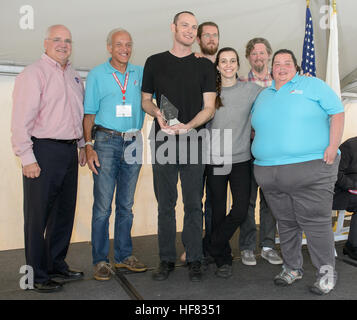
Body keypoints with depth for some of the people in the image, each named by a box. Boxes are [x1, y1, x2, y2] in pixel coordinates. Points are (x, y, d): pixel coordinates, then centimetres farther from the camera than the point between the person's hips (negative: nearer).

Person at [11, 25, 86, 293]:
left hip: (69, 152, 7)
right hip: (43, 152, -7)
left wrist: (82, 145, 19)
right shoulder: (33, 73, -5)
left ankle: (57, 265, 28)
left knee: (64, 212, 13)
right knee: (38, 216, 1)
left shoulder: (74, 75, 17)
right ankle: (37, 275, 14)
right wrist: (27, 158, -16)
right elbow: (21, 120, -12)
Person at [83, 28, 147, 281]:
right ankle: (101, 260, 9)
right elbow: (89, 114, 1)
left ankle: (124, 255, 21)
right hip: (107, 141, -3)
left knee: (126, 205, 10)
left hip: (133, 143, 3)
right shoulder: (97, 75, 5)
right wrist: (88, 146, -7)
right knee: (103, 206, -3)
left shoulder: (141, 73, 12)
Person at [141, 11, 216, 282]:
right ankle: (167, 260, 19)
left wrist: (188, 126, -16)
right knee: (165, 204, 6)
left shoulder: (204, 65, 8)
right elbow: (146, 99, 15)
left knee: (193, 204, 4)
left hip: (193, 141, 0)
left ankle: (194, 261, 16)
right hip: (163, 140, 1)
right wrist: (157, 113, -8)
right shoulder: (155, 62, 11)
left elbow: (209, 108, 3)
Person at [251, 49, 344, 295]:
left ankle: (327, 271, 15)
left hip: (311, 169, -4)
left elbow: (337, 112, 1)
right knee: (286, 223, 12)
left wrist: (332, 146, -10)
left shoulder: (313, 85, 8)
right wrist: (263, 149, 11)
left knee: (316, 222, -2)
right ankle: (292, 268, 27)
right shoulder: (263, 96, 21)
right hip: (269, 172, 4)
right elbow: (254, 128, 28)